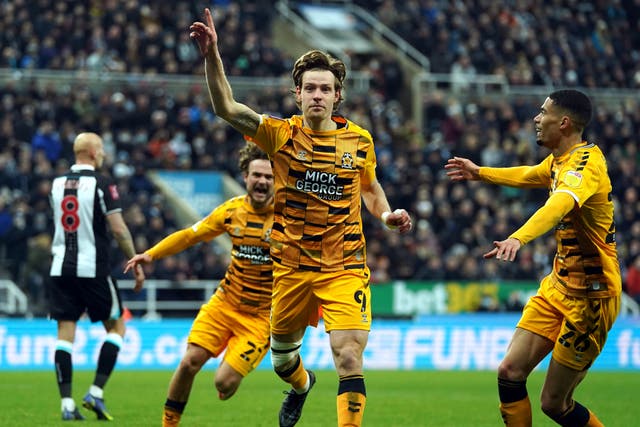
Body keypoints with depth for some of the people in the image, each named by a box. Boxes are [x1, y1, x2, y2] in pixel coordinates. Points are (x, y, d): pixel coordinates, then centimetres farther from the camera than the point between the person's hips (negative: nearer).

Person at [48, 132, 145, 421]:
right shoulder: (101, 184, -8)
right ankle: (96, 393, -1)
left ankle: (67, 403, -3)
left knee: (65, 332, 4)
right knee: (116, 327, 10)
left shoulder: (56, 184, 8)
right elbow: (118, 228, -11)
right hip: (93, 269, -5)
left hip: (61, 268, 5)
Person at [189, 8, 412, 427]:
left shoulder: (360, 140, 0)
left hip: (345, 267, -1)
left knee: (349, 358, -18)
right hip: (292, 266, 1)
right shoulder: (282, 134, -6)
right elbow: (227, 108, -20)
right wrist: (212, 54, -32)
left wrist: (387, 214, -1)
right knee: (282, 357, 19)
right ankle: (301, 384, 55)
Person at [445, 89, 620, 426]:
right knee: (510, 372, -2)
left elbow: (562, 203, -42)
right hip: (558, 285, 9)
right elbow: (528, 176, 34)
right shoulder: (557, 162, 9)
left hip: (591, 297, -9)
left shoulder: (587, 162, -21)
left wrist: (518, 238, -58)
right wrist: (479, 173, 48)